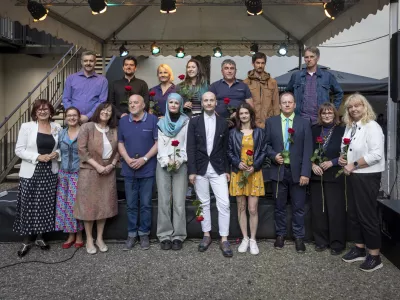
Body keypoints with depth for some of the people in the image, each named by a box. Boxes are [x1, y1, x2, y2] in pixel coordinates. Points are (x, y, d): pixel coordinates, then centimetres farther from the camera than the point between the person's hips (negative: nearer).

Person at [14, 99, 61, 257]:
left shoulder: (57, 127, 5)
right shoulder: (26, 127, -4)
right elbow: (19, 150, -6)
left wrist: (56, 154, -7)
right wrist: (38, 157, -17)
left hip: (50, 172, 3)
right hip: (30, 173, -3)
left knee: (45, 205, 8)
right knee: (28, 205, 2)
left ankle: (40, 236, 23)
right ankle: (27, 240, 15)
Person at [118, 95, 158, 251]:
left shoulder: (153, 120, -4)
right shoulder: (123, 121, 7)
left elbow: (158, 142, -5)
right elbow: (120, 143, 10)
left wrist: (144, 158, -13)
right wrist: (128, 159, -7)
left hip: (147, 169, -3)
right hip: (129, 169, 3)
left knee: (146, 204, 5)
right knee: (131, 204, 9)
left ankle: (144, 234, 18)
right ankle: (132, 234, 19)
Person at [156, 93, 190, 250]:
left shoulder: (186, 122, 8)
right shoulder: (161, 123, 13)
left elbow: (187, 144, 2)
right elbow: (160, 144, 5)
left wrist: (179, 161, -12)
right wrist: (167, 161, -10)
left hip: (180, 165, -1)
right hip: (163, 165, 1)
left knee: (179, 202, -4)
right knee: (164, 201, -1)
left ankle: (178, 236, 2)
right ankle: (165, 236, 5)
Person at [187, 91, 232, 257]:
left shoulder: (223, 122, 6)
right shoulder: (194, 122, 3)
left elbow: (226, 148, 7)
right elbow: (190, 148, -2)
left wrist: (227, 170, 3)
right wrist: (191, 171, -8)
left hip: (218, 169, 0)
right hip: (200, 169, 0)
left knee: (224, 204, -5)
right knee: (204, 203, 10)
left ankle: (224, 239, 3)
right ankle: (206, 235, 23)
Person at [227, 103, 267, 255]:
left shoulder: (259, 132, 5)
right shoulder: (233, 133, 6)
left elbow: (263, 152, 3)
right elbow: (230, 152, 5)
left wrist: (254, 166, -11)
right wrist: (238, 163, -12)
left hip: (254, 173, -1)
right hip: (238, 173, 1)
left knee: (253, 209, -3)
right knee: (241, 207, 6)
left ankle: (253, 240, 9)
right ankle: (245, 238, 16)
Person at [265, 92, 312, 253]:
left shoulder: (304, 123, 1)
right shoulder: (271, 122, 5)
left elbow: (307, 150, -3)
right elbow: (266, 144, 8)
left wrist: (305, 173, -10)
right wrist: (273, 155, -13)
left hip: (297, 171, -1)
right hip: (278, 170, 1)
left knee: (298, 207, 6)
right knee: (279, 206, 11)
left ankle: (299, 237, 19)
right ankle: (280, 235, 24)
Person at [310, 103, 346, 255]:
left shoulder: (341, 130, -1)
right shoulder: (314, 130, 9)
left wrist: (332, 162, -14)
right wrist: (312, 164, -7)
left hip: (334, 176, -3)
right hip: (316, 176, 3)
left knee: (335, 210, -1)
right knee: (318, 210, 7)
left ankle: (337, 243, 12)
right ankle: (321, 241, 19)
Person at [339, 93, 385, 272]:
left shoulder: (372, 126, -14)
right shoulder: (349, 127, 10)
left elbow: (376, 154, -22)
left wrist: (353, 165, -18)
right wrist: (342, 158, 0)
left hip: (368, 176, -8)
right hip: (353, 176, 8)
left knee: (367, 215, -3)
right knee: (353, 213, 14)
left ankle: (375, 256, 10)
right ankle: (359, 249, 28)